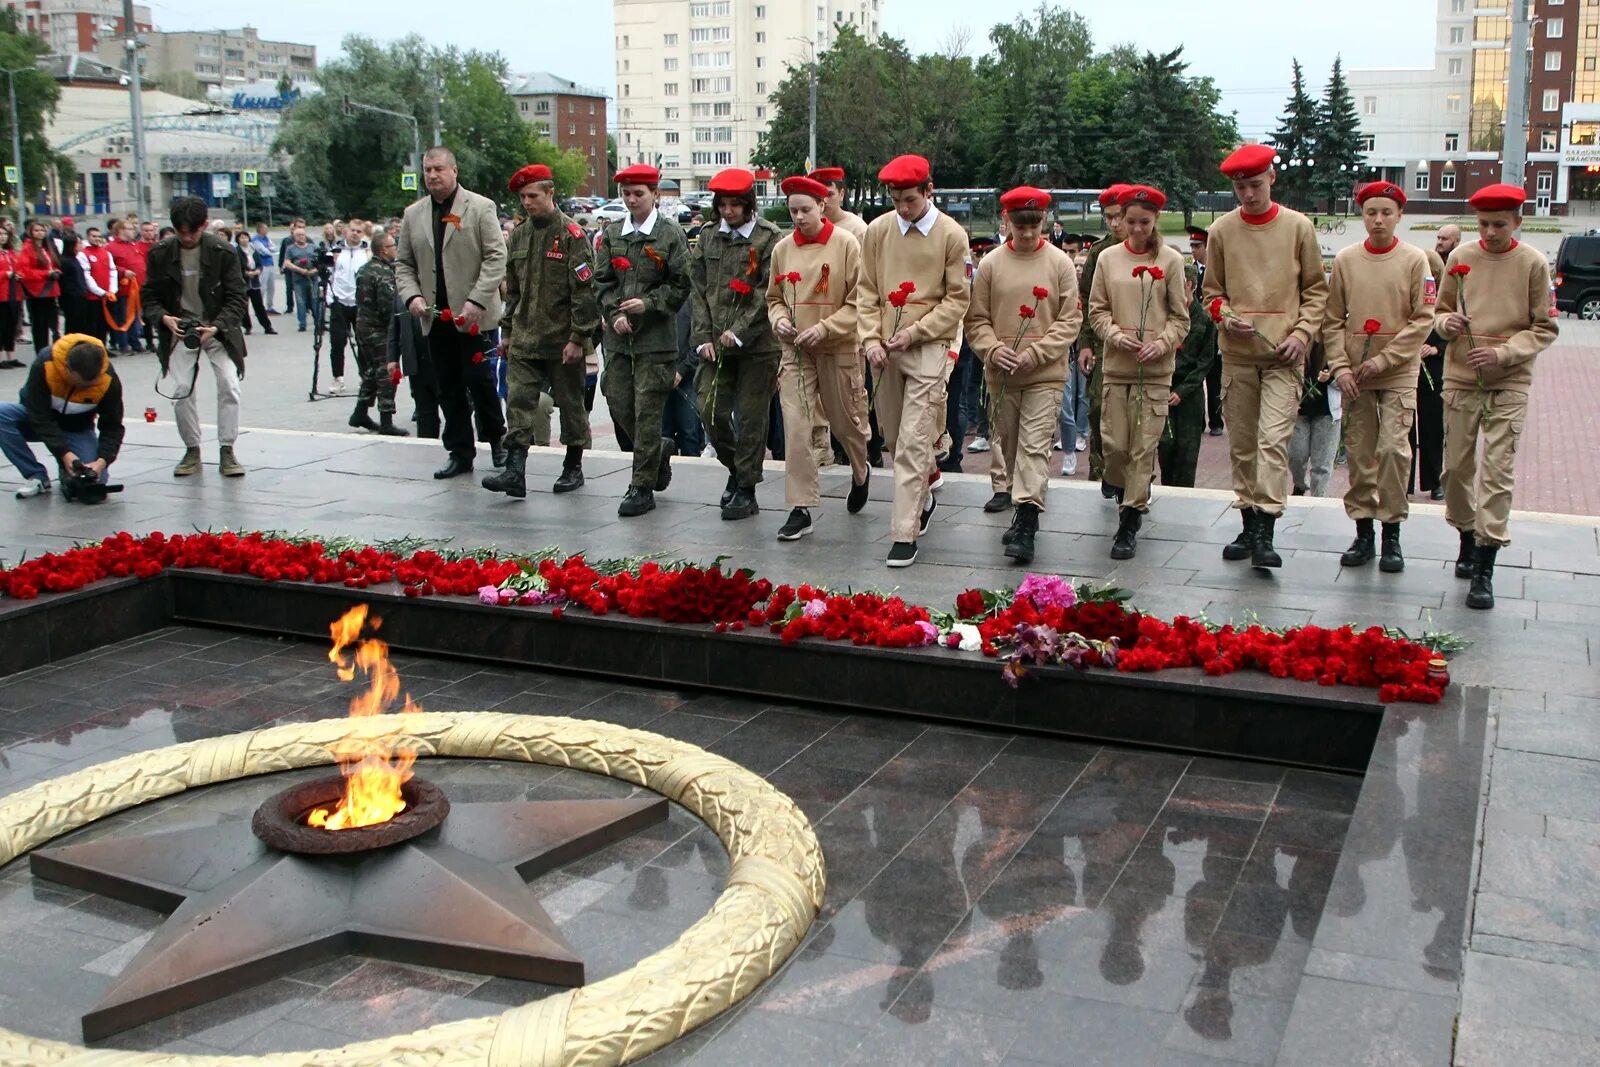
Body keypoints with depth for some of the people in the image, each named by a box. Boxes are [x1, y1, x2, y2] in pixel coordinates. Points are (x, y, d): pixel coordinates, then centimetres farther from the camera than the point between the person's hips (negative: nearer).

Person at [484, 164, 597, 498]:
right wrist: (508, 332, 16)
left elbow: (583, 291, -11)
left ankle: (573, 467, 20)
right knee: (518, 401, -4)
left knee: (570, 403, 7)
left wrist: (578, 337, -15)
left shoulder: (571, 234, -8)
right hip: (524, 339, 5)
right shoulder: (519, 236, 11)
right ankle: (515, 471, -7)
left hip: (563, 340, -5)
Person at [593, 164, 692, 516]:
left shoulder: (671, 234, -2)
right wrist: (614, 314, -5)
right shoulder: (612, 233, 10)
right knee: (618, 404, 7)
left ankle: (642, 487, 3)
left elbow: (680, 285, -3)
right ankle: (660, 449, 33)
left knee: (647, 410, -4)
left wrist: (648, 304, -15)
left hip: (655, 337, -5)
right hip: (618, 335, 5)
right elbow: (601, 280, 10)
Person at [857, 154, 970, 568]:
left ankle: (905, 534, -7)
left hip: (929, 348, -4)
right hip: (885, 349, 4)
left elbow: (957, 299, -2)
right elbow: (866, 291, 8)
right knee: (893, 437, 13)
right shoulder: (877, 230, 4)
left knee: (914, 443, -9)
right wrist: (871, 339, -4)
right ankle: (923, 495, 39)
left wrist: (916, 331, -12)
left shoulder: (952, 235, -4)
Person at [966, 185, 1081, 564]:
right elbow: (976, 319, 5)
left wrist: (1035, 353, -14)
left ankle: (1026, 525, -13)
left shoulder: (1060, 263, -1)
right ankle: (1023, 509, 28)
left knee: (1035, 447, -10)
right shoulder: (991, 264, 3)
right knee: (1009, 445, 12)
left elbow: (1070, 319, -3)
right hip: (1001, 375, 3)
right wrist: (992, 349, -13)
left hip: (1045, 375, -3)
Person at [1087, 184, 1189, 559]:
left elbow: (1180, 316, 3)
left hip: (1155, 369, -2)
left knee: (1144, 447, -4)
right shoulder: (1108, 258, 6)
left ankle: (1129, 525, 2)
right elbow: (1097, 309, 9)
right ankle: (1126, 493, 32)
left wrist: (1162, 343, -14)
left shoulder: (1170, 260, 1)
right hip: (1115, 365, 2)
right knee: (1113, 443, 1)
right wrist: (1115, 334, -9)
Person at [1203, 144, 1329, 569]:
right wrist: (1228, 318, -9)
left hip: (1283, 354, -2)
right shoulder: (1222, 230, 5)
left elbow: (1316, 289, 6)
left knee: (1273, 439, -13)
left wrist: (1302, 333, -7)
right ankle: (1249, 526, 18)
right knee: (1241, 444, 7)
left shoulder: (1298, 227, 2)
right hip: (1237, 353, 3)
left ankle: (1265, 532, -15)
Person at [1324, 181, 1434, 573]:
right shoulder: (1346, 260, 5)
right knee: (1359, 452, 5)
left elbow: (1423, 320, -4)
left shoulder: (1414, 260, -1)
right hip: (1354, 374, 2)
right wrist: (1340, 365, -6)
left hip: (1398, 373, -2)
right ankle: (1363, 533, 15)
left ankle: (1392, 535, 0)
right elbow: (1332, 319, 5)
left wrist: (1384, 360, -11)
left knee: (1393, 448, -11)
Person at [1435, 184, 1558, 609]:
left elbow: (1544, 329, 0)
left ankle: (1484, 571, -8)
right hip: (1460, 378, 3)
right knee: (1456, 467, 7)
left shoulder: (1533, 263, -2)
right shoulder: (1460, 258, 4)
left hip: (1509, 383, -3)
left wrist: (1501, 353, -15)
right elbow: (1440, 311, 14)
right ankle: (1467, 540, 30)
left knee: (1497, 472, -8)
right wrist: (1445, 322, -10)